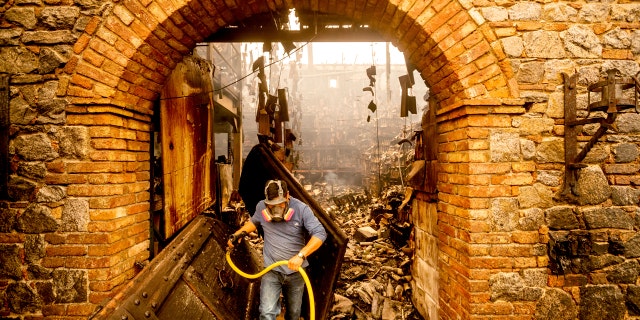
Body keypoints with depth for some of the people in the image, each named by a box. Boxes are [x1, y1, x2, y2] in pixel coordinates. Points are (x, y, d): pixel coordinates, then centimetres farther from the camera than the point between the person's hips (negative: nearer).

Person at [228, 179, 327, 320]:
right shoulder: (261, 207, -8)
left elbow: (320, 234, -23)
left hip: (296, 271, 0)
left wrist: (300, 256, -34)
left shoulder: (301, 209, -17)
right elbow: (254, 222, 16)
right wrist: (238, 233, 0)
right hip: (271, 271, 0)